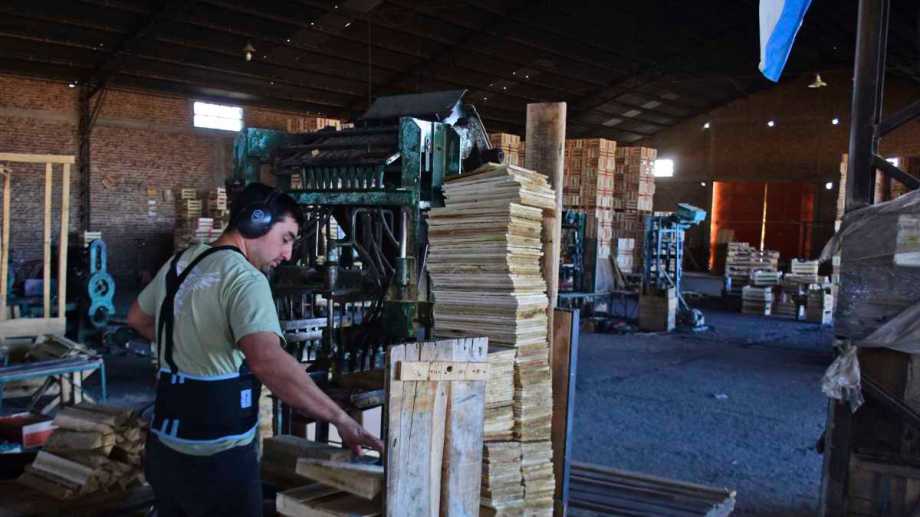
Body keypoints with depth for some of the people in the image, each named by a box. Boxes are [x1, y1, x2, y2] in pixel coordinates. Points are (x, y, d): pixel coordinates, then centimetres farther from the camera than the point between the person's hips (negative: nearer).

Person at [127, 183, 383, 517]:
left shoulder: (180, 262, 9)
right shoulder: (244, 278, -18)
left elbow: (138, 318, 27)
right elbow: (269, 362, -35)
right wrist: (342, 420, -32)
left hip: (165, 447, 8)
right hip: (216, 460, -8)